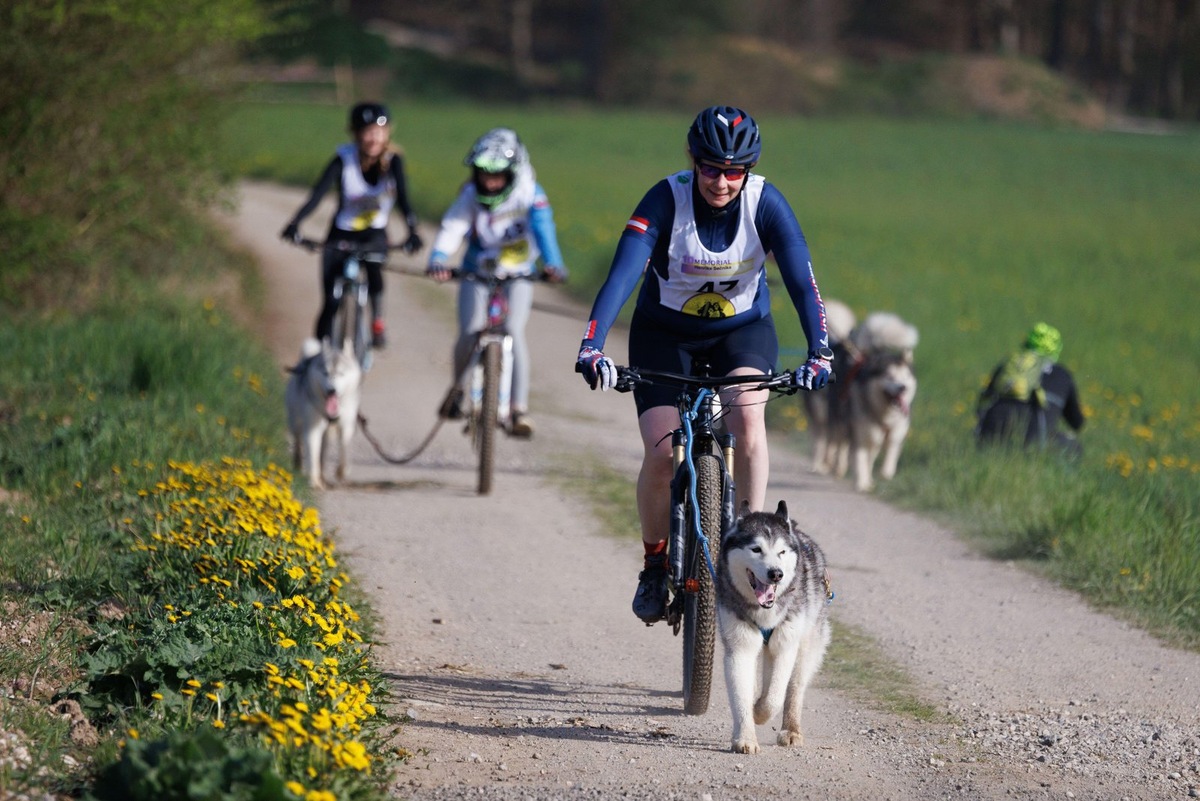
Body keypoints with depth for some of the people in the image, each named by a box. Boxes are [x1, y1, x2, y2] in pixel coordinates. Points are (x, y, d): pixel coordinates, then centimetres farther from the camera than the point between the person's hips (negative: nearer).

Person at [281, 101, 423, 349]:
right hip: (341, 235, 0)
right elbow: (317, 194, -28)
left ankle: (377, 320, -9)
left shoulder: (393, 160, -16)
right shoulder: (344, 159, -19)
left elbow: (403, 199, -27)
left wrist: (412, 232, -46)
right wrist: (295, 224, -46)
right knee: (331, 302, -6)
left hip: (374, 235, 0)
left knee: (374, 271, -33)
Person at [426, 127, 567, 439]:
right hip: (477, 272, 1)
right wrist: (438, 259, -53)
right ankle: (460, 387, 18)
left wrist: (552, 264, -55)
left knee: (514, 332, -17)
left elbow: (542, 227, -37)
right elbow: (452, 227, -33)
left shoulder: (529, 194, -23)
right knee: (470, 333, -12)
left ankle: (519, 409, -12)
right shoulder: (471, 195, -21)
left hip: (518, 274, -1)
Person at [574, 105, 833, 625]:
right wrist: (592, 346, -48)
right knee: (662, 452, -15)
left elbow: (802, 282, -27)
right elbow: (622, 274, -35)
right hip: (665, 332, -1)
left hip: (742, 329, 1)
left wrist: (819, 353, -41)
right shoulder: (667, 199, -25)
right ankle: (655, 562, 9)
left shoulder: (765, 203, -21)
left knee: (748, 415, -29)